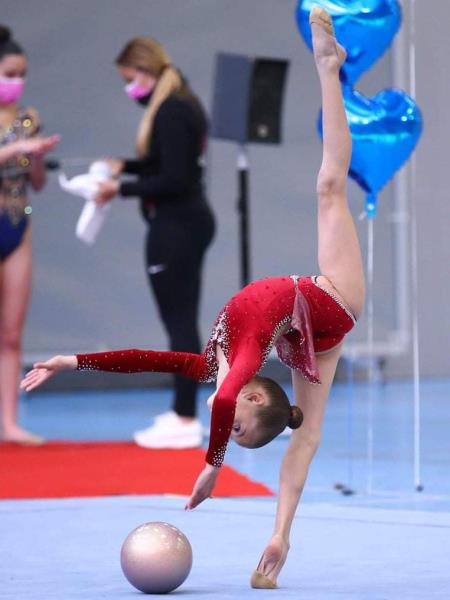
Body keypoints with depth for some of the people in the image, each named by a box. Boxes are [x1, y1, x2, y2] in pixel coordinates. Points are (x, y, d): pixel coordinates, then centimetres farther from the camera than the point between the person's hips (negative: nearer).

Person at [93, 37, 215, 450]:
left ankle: (186, 421, -4)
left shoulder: (169, 112, -18)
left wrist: (122, 189, -15)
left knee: (179, 321, -6)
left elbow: (173, 179, -21)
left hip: (175, 227, -10)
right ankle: (182, 411, 22)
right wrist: (125, 167, 16)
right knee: (184, 320, 15)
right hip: (190, 220, 10)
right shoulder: (184, 105, 13)